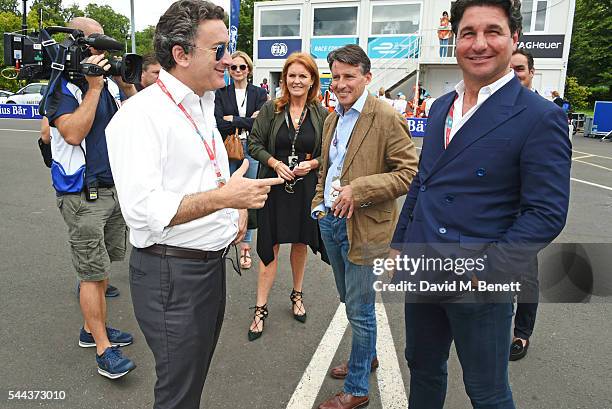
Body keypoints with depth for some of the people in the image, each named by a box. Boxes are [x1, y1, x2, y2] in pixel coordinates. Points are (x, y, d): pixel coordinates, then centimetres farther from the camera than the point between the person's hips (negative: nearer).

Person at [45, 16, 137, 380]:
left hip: (116, 189, 7)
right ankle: (103, 349, 9)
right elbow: (73, 133, -22)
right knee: (93, 272, 0)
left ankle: (93, 328, 30)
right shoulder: (63, 87, -9)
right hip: (84, 196, -7)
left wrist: (128, 86, -2)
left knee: (102, 266, 15)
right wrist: (94, 87, -19)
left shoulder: (110, 82, 10)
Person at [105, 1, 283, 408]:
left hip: (213, 263, 8)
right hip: (171, 272, -8)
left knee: (198, 373, 23)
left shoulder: (204, 106, 12)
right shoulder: (141, 114, -18)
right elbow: (142, 209, -27)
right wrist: (222, 197, -31)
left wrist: (239, 205, 6)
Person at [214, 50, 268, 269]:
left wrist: (233, 120, -6)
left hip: (251, 150, 0)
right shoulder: (221, 93, 7)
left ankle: (246, 246, 12)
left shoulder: (259, 93, 7)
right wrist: (247, 122, -9)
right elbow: (219, 124, -6)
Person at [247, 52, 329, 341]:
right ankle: (261, 309, 13)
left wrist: (312, 163, -14)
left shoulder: (322, 114, 0)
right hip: (274, 187, -1)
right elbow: (254, 143, 0)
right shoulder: (270, 109, -1)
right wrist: (275, 162, -15)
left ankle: (297, 294, 38)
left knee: (300, 243, 15)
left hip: (306, 188, 1)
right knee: (269, 247, 2)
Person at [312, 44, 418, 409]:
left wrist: (359, 189, -24)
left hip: (362, 227, -8)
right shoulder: (333, 119, 11)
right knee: (350, 301, 22)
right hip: (330, 221, 8)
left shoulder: (387, 117, -14)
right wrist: (320, 204, 11)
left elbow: (411, 173, -19)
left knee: (360, 311, 4)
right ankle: (367, 356, 45)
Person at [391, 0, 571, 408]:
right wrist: (399, 243, 15)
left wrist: (486, 271, -20)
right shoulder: (441, 106, 8)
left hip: (479, 283, -6)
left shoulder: (540, 117, -12)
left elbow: (547, 213, -15)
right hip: (421, 272, 6)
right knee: (422, 368, 23)